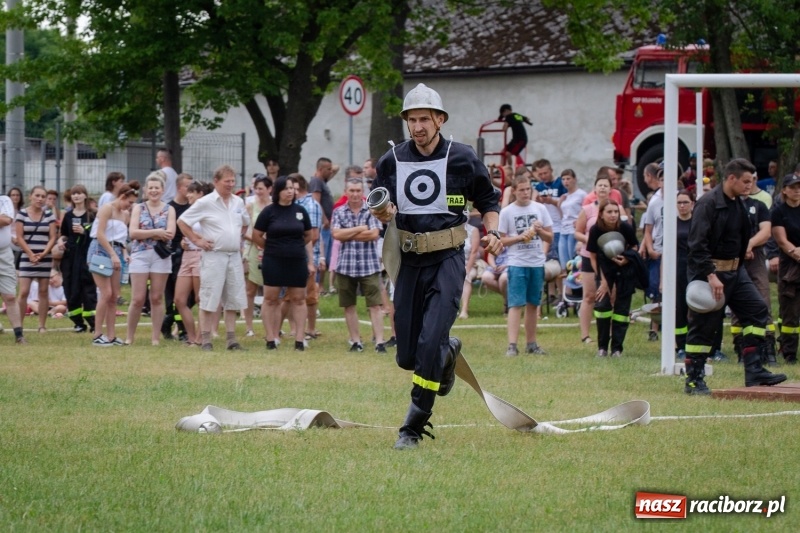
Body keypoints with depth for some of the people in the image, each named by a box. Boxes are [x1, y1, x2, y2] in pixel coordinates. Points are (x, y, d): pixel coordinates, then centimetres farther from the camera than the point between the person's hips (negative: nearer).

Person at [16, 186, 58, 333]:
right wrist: (30, 254, -12)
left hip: (45, 258, 2)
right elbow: (19, 237, -3)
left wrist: (43, 253, -13)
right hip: (26, 257, -2)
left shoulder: (49, 215, 5)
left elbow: (52, 237, 2)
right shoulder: (22, 213, 0)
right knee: (24, 292, -8)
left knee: (43, 292, 5)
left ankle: (42, 325, 9)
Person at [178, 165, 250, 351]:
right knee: (209, 301, -4)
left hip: (234, 256, 6)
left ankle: (231, 339, 15)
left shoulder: (238, 202, 10)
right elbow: (182, 222, -5)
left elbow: (245, 222, 29)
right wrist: (197, 240, -8)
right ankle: (206, 341, -1)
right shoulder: (206, 203, -7)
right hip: (214, 256, -6)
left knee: (233, 300, 8)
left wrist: (238, 237, 14)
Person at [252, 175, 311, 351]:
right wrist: (273, 248, 7)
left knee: (298, 299, 4)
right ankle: (271, 338, 5)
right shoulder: (269, 211, -3)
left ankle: (299, 338, 6)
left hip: (297, 262, 2)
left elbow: (308, 237, 11)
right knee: (271, 299, 1)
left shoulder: (300, 211, 5)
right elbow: (256, 236, 2)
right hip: (273, 262, -2)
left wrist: (310, 261, 7)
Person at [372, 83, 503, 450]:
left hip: (447, 259, -3)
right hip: (409, 261, 4)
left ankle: (415, 427, -9)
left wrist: (492, 232, -7)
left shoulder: (462, 158, -1)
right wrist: (382, 214, -11)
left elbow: (488, 200, 11)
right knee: (407, 356, 5)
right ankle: (448, 352, 40)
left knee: (430, 344, -17)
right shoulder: (392, 160, 5)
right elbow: (381, 207, 13)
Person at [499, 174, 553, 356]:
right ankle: (512, 345, -15)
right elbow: (501, 240, -1)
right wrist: (520, 237, -15)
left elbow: (550, 238, 11)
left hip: (537, 263, 4)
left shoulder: (540, 209, 8)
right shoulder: (507, 212, -1)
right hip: (517, 263, -4)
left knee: (533, 304, 10)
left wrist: (540, 231, -9)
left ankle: (531, 343, 18)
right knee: (516, 304, -11)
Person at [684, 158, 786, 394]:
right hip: (710, 271, -9)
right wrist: (711, 276, -28)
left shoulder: (738, 205, 11)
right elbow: (697, 244, -23)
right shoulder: (708, 204, -16)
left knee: (757, 310, 1)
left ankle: (754, 371, 2)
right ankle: (694, 380, 4)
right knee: (703, 324, -3)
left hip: (734, 271, 9)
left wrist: (737, 267, 17)